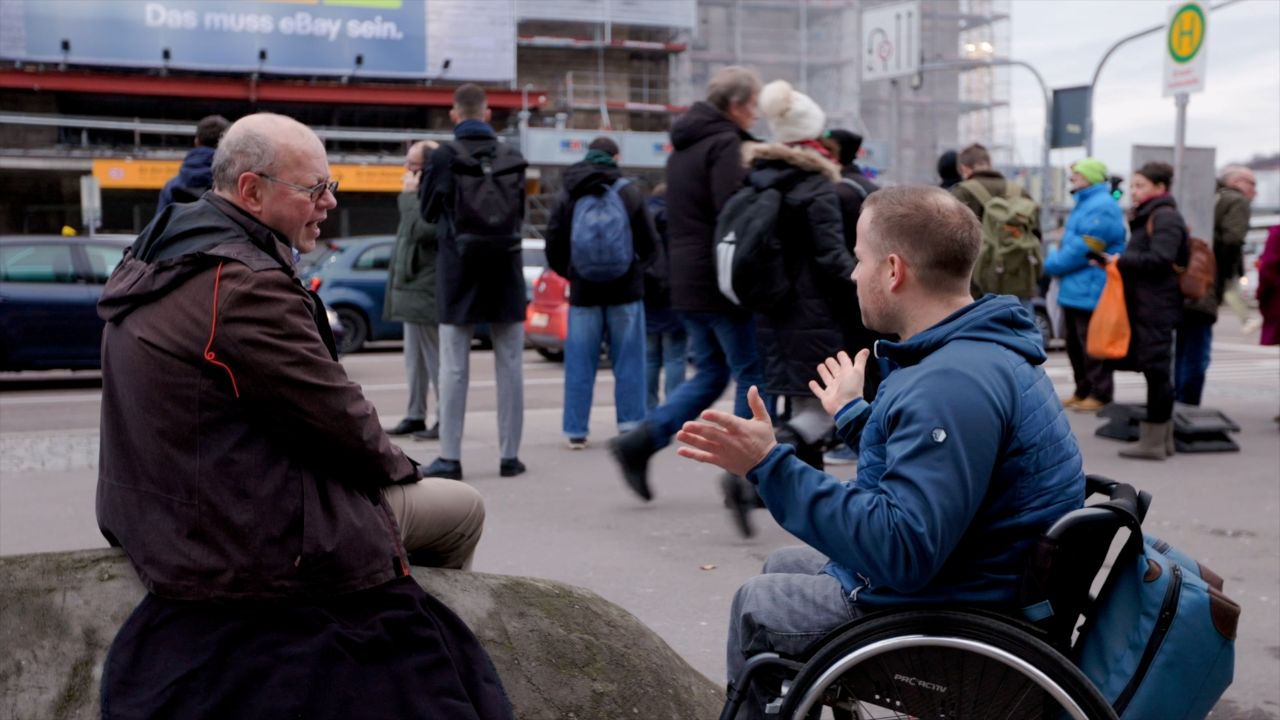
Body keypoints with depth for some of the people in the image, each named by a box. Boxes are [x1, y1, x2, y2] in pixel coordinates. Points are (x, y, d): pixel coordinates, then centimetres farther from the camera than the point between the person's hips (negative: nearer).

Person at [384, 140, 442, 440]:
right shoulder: (423, 195, 16)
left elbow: (421, 230, -28)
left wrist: (410, 195, -18)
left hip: (429, 294, -10)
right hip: (413, 291, 10)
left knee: (436, 359, -5)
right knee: (415, 359, 13)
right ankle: (415, 416, 20)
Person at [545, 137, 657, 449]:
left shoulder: (566, 196, -1)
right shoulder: (630, 192, -4)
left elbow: (553, 248, 1)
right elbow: (648, 243, 1)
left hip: (583, 291, 1)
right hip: (626, 289, -1)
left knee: (580, 363, 5)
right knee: (628, 361, 6)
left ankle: (576, 431, 5)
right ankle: (630, 425, 6)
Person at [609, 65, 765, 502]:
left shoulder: (683, 147, 18)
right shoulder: (725, 144, -12)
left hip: (686, 281, 9)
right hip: (722, 281, -9)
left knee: (710, 374, 16)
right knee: (752, 375, 2)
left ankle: (639, 443, 4)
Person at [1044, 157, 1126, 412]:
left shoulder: (1101, 207, -17)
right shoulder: (1085, 204, 18)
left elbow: (1084, 248, -21)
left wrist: (1054, 263, -11)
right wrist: (1056, 253, 9)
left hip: (1090, 292, -11)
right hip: (1075, 289, 11)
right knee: (1075, 344, 16)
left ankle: (1100, 394, 4)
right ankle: (1083, 391, 26)